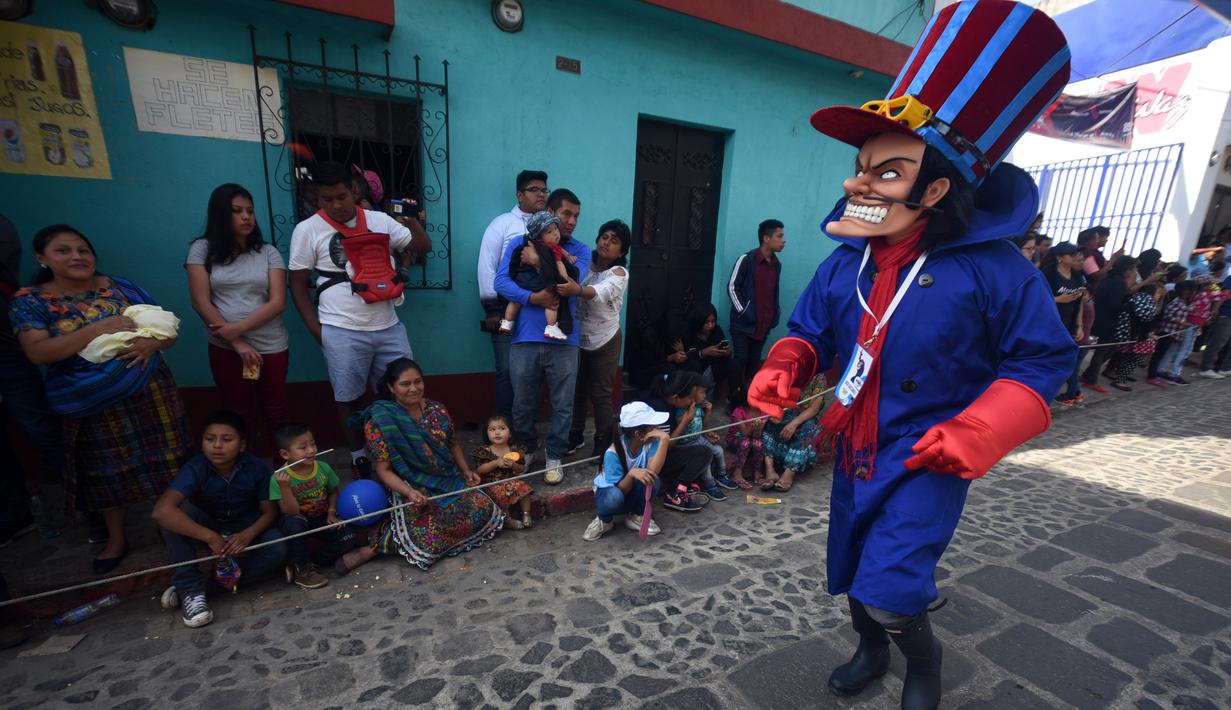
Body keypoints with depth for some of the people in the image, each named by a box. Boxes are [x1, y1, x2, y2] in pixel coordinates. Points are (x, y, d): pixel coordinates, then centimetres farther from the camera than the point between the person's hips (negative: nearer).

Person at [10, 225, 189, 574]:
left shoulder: (121, 288, 3)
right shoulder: (30, 300, -1)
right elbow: (37, 352, -14)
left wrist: (151, 343, -18)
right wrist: (98, 328, -22)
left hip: (148, 393, 0)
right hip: (92, 405, 0)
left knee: (164, 463, 6)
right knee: (108, 473, 12)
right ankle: (116, 538, 31)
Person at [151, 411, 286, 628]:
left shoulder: (257, 468, -19)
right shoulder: (195, 469, -23)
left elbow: (270, 511, -14)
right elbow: (161, 511, -38)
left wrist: (248, 534, -34)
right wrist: (211, 537, -40)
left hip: (245, 531, 0)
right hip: (207, 530, 0)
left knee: (277, 551, -29)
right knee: (182, 510, -30)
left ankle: (202, 584, -16)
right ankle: (189, 588, -21)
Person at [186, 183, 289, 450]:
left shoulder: (268, 252, 2)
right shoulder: (202, 249, 1)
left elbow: (278, 302, -6)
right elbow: (200, 302, -5)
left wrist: (238, 328, -16)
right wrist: (237, 343, -11)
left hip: (271, 346, 0)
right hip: (224, 347, 0)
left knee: (275, 409, 10)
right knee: (237, 412, 13)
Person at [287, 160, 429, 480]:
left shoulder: (379, 220, 7)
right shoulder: (307, 230, 0)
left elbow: (422, 245, 12)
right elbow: (298, 284, 2)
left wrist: (411, 216, -1)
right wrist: (317, 331, -4)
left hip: (388, 326, 3)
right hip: (343, 332, -2)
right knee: (350, 399, 10)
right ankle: (358, 457, 28)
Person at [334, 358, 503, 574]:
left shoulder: (437, 410, 4)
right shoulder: (380, 420, -10)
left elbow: (453, 444, 18)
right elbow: (384, 470, -9)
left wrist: (466, 471, 4)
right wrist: (409, 492, -25)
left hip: (450, 483, 6)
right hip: (412, 491, -6)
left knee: (487, 513, -13)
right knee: (428, 542, -29)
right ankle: (375, 546, 0)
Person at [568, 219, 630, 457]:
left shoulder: (619, 273, -16)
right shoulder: (585, 263, -1)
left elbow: (595, 293, -37)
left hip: (604, 341, -4)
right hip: (578, 338, 4)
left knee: (600, 394, 4)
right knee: (577, 390, 16)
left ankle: (603, 444, 21)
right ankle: (575, 436, 35)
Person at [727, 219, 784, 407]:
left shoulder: (777, 265, 10)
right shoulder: (747, 260, -9)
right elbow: (732, 287, -7)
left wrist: (775, 316, 11)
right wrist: (742, 312, -11)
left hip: (763, 324, 5)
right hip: (744, 323, -5)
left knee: (754, 362, 8)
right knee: (741, 360, -7)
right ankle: (734, 400, 3)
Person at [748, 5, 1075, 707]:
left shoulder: (992, 269, -19)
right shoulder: (845, 262, -5)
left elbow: (1044, 359, -11)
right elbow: (810, 330, 5)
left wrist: (979, 431, -24)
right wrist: (783, 369, -16)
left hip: (928, 462, -5)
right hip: (856, 453, 6)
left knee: (889, 591, -11)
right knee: (855, 577, 21)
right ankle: (872, 652, 54)